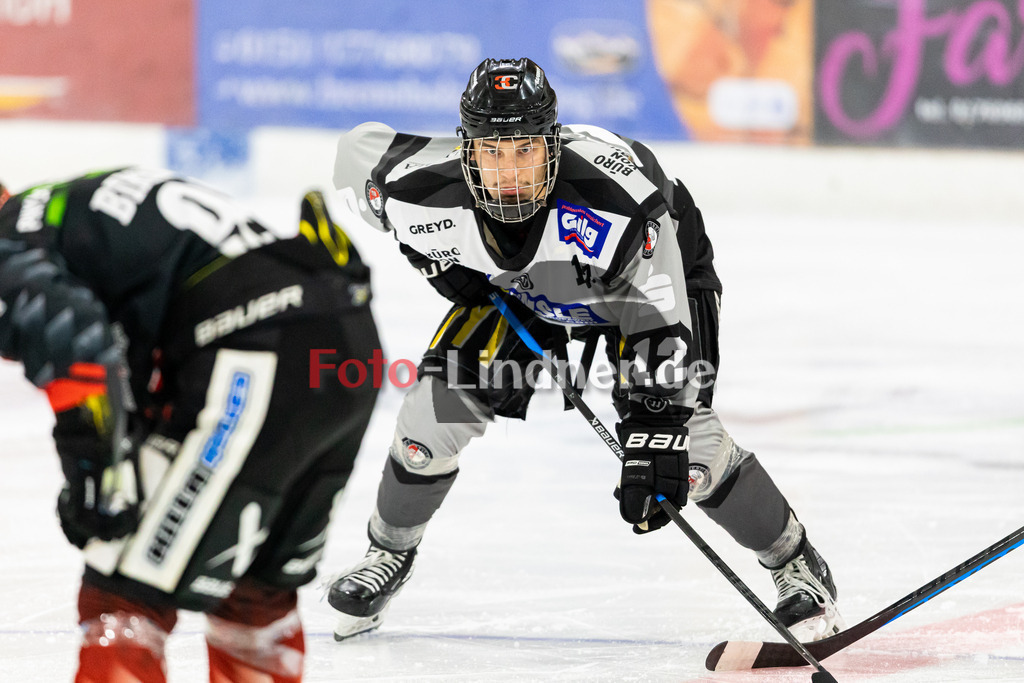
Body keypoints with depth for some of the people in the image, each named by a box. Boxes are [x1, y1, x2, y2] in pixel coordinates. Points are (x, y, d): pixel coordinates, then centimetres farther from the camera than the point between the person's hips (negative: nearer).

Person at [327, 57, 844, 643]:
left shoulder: (616, 199, -43)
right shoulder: (427, 190, -33)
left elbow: (658, 323, -36)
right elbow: (359, 151, -10)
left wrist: (653, 439, -41)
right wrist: (439, 261, -9)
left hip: (658, 271, -3)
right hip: (518, 288, 3)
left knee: (687, 436, -18)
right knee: (440, 404, -9)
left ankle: (798, 567, 3)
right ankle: (390, 554, 18)